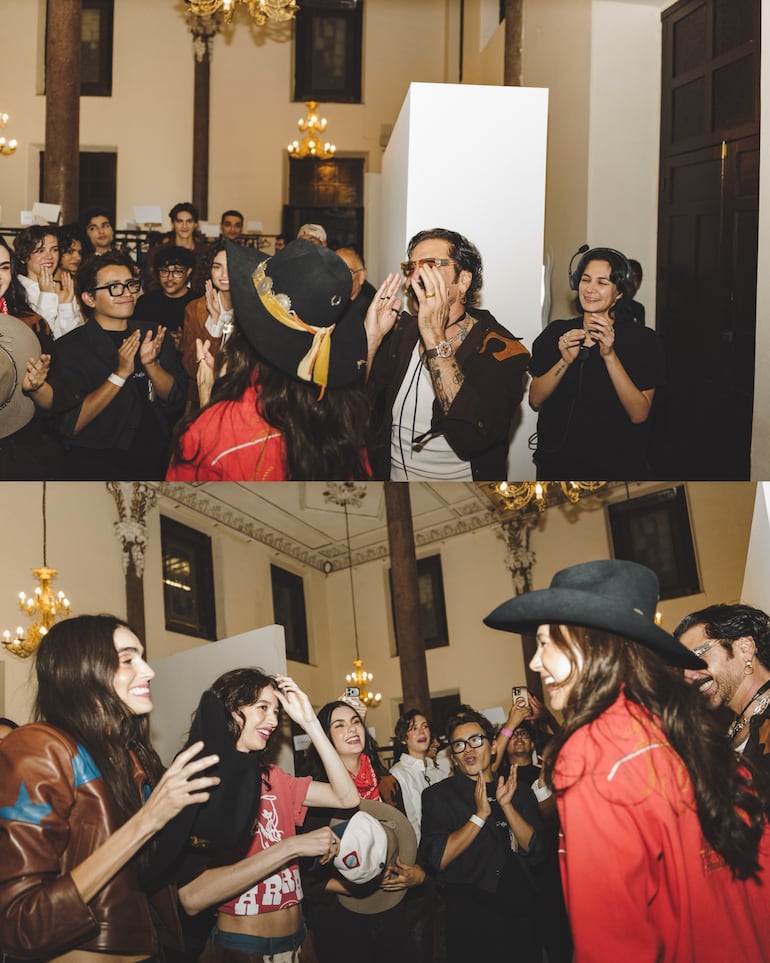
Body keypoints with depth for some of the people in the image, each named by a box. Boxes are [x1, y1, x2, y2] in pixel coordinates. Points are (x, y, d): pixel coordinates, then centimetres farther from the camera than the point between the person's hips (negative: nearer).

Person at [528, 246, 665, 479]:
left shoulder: (643, 340, -7)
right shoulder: (556, 332, 1)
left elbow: (639, 414, -15)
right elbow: (535, 401, -4)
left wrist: (609, 355, -24)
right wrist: (565, 361, -18)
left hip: (617, 466, -2)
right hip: (557, 463, 2)